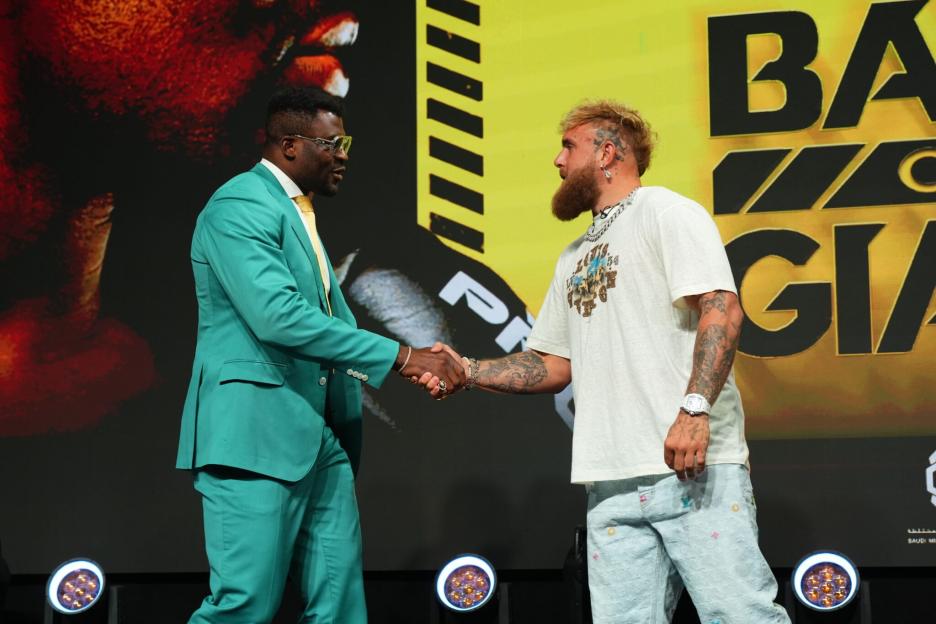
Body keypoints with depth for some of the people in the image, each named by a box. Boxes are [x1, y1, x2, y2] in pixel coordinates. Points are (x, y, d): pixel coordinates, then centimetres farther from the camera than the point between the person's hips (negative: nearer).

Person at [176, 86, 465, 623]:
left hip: (318, 437, 9)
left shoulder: (299, 212, 21)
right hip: (256, 434, -9)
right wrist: (400, 356, -21)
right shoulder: (241, 205, -10)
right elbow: (278, 315, -23)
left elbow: (335, 316, 22)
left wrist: (422, 365, 5)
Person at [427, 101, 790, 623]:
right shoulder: (574, 259, 26)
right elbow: (554, 365, 28)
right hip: (612, 482, 7)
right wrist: (468, 371, 14)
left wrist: (694, 408, -24)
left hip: (696, 465, -7)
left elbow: (721, 309, -11)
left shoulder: (665, 212, 2)